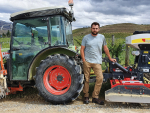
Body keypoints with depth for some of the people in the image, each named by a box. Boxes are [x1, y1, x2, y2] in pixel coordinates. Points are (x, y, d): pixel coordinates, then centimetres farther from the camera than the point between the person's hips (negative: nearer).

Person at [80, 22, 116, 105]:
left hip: (97, 62, 1)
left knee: (100, 78, -10)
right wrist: (84, 60, -7)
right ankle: (86, 96, 20)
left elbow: (105, 48, 17)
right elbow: (82, 50, 2)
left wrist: (110, 58, 19)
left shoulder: (102, 37, 7)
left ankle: (95, 97, 4)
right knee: (86, 79, 4)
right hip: (87, 61, -1)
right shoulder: (86, 38, 2)